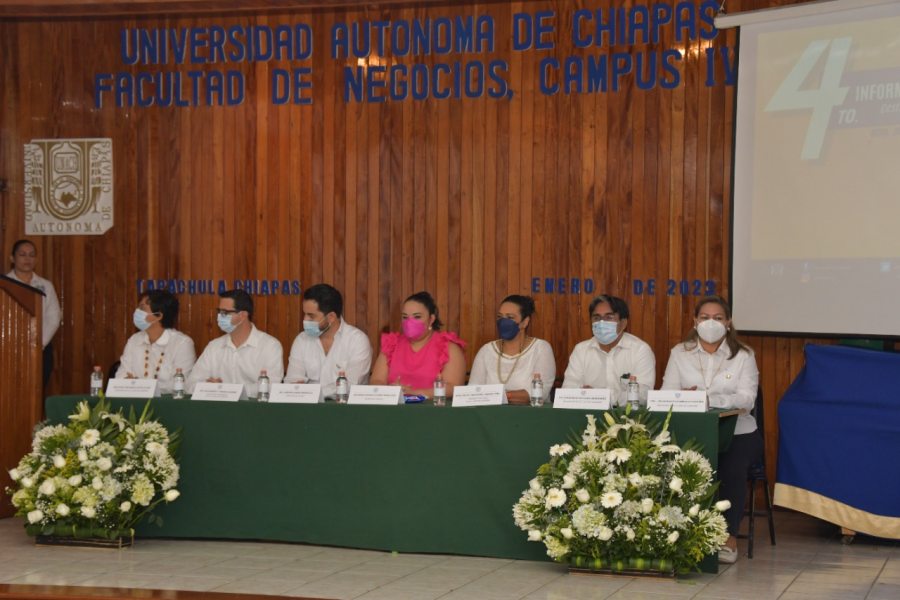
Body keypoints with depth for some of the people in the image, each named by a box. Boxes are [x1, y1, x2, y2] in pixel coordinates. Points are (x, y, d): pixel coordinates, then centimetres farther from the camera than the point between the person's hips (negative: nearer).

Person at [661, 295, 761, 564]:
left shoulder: (743, 355, 3)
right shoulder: (680, 353, 10)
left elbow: (746, 399, -11)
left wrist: (708, 398, -27)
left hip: (737, 434, -1)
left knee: (732, 468, -32)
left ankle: (730, 538, -18)